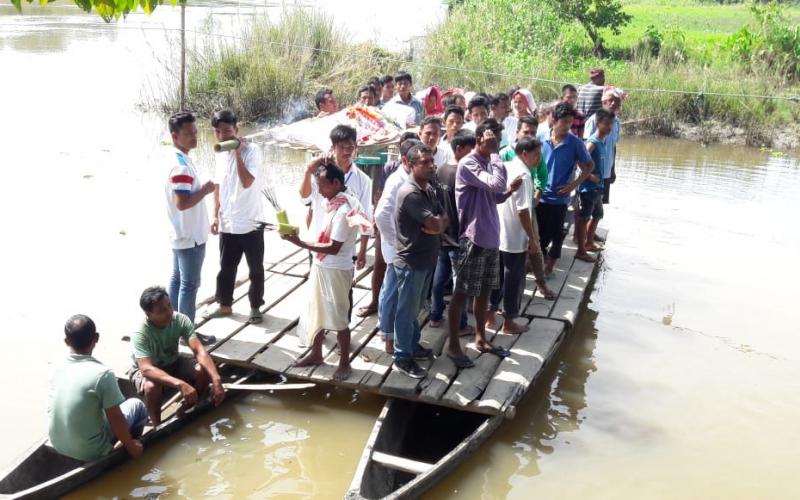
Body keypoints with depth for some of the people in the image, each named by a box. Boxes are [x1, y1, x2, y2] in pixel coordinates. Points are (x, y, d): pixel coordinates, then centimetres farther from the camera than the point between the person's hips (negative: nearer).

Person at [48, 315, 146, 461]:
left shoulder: (55, 368, -5)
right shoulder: (103, 374, -24)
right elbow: (116, 419, -17)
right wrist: (131, 446, -1)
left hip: (57, 445, 6)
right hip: (90, 452, -6)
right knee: (137, 405, 13)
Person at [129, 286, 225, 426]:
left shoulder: (180, 320, -22)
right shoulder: (140, 334, -33)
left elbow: (199, 350, -29)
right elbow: (147, 369, -44)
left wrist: (216, 380, -44)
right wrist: (181, 384, -57)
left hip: (172, 363, 4)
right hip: (145, 370, -4)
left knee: (204, 371, -23)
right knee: (152, 387, -38)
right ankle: (157, 426, -11)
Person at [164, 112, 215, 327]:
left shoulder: (177, 159, 9)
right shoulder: (181, 166, -24)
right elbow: (182, 203, -30)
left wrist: (201, 189, 11)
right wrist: (205, 190, -18)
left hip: (181, 234, 10)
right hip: (190, 236, -10)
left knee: (177, 279, 17)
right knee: (189, 285, 0)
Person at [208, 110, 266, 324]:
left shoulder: (251, 150, -14)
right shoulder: (220, 154, 6)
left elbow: (247, 182, -27)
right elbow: (219, 186, 14)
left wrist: (237, 153, -26)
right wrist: (216, 215, 10)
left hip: (250, 222, -5)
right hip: (227, 223, 5)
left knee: (255, 268, 9)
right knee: (226, 267, 15)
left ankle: (255, 306, 25)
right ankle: (225, 305, 30)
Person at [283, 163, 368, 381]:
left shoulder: (344, 210, -22)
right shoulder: (331, 203, 5)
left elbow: (333, 248, -25)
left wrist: (301, 243, -26)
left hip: (336, 271, -9)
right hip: (320, 267, 9)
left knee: (338, 318, 4)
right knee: (317, 312, 19)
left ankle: (344, 362, 19)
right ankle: (316, 353, 35)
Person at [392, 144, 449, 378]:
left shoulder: (430, 189, 8)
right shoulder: (410, 193, -23)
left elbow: (443, 219, 7)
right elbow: (435, 225, -26)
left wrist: (436, 223, -15)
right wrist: (438, 222, -3)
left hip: (426, 259, 9)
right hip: (411, 262, -9)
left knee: (415, 308, 22)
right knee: (407, 310, 4)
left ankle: (413, 344, 36)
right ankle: (402, 356, 15)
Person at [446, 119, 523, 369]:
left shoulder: (488, 162, 11)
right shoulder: (468, 164, -17)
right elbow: (497, 184, -29)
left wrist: (510, 190, -3)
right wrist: (495, 152, -20)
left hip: (490, 237, 9)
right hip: (473, 238, -9)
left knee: (484, 291, 17)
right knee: (461, 293, 1)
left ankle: (480, 339, 31)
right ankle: (453, 345, 12)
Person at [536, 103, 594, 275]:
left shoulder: (575, 143, -8)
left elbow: (589, 166, 2)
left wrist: (574, 184, -8)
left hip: (559, 197, -1)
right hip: (539, 195, 1)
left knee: (556, 232, 11)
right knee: (540, 231, 12)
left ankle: (551, 261, 31)